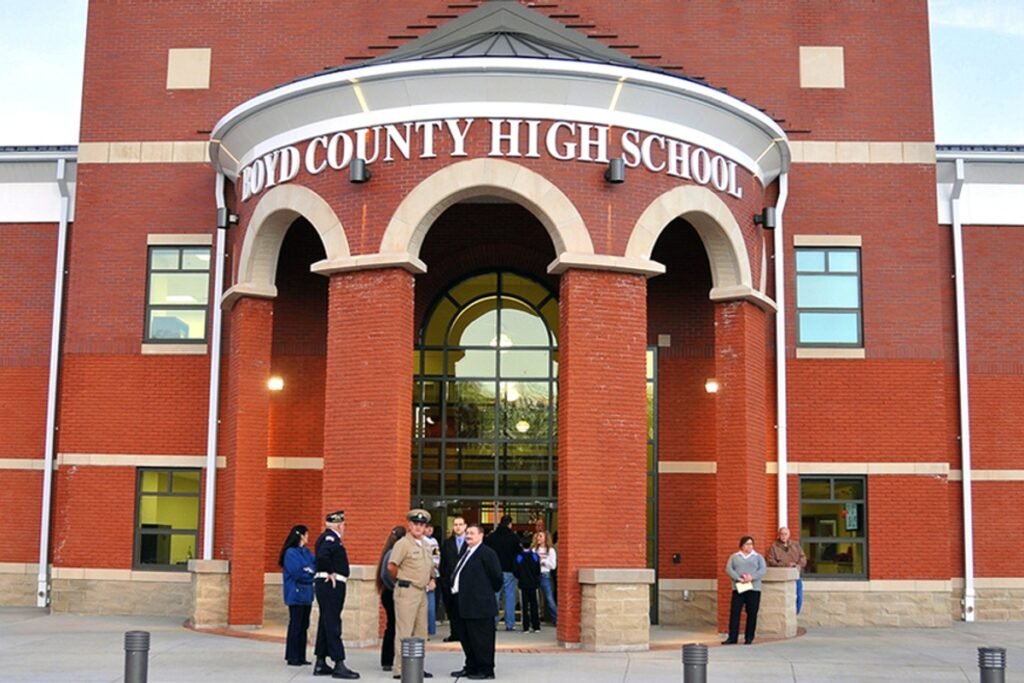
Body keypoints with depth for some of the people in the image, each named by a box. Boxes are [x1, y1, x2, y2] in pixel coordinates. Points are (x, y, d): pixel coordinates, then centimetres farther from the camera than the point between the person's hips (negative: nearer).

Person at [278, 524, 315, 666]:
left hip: (307, 594, 8)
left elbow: (316, 567, 9)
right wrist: (310, 572, -3)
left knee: (304, 625, 9)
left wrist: (309, 571, -11)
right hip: (296, 594, -8)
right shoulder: (291, 552, -10)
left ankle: (301, 656, 15)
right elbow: (297, 573, -17)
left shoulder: (307, 552, 14)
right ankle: (292, 657, 3)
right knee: (295, 625, -4)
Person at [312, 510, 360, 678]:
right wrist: (331, 573, -19)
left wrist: (331, 572, 10)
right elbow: (322, 556, -30)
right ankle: (339, 665, -8)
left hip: (330, 586, 10)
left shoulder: (328, 537, 16)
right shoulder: (330, 538, -15)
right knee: (333, 625, -9)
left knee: (326, 624, 13)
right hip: (331, 585, -10)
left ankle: (321, 664, 18)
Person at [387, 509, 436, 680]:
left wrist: (431, 579, 12)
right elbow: (391, 566, -18)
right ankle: (400, 670, -3)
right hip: (406, 592, -9)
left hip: (422, 592, 9)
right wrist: (401, 580, -3)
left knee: (420, 632, 12)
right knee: (404, 632, -6)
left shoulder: (424, 544, 14)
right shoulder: (403, 544, -12)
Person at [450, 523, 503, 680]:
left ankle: (486, 670, 8)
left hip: (480, 605, -9)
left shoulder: (487, 553, -11)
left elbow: (497, 577, -11)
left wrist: (490, 591, 1)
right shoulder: (467, 553, 15)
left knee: (482, 639, -2)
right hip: (466, 604, 9)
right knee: (467, 638, 16)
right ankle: (471, 667, 27)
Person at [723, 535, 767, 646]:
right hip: (738, 588, 0)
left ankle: (749, 638, 8)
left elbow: (763, 569, -2)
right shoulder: (734, 557, 14)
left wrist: (752, 577, -17)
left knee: (752, 613, 0)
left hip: (754, 588, 0)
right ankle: (732, 637, -3)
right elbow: (729, 569, 1)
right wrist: (739, 578, -15)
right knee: (734, 612, -6)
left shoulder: (758, 557, 12)